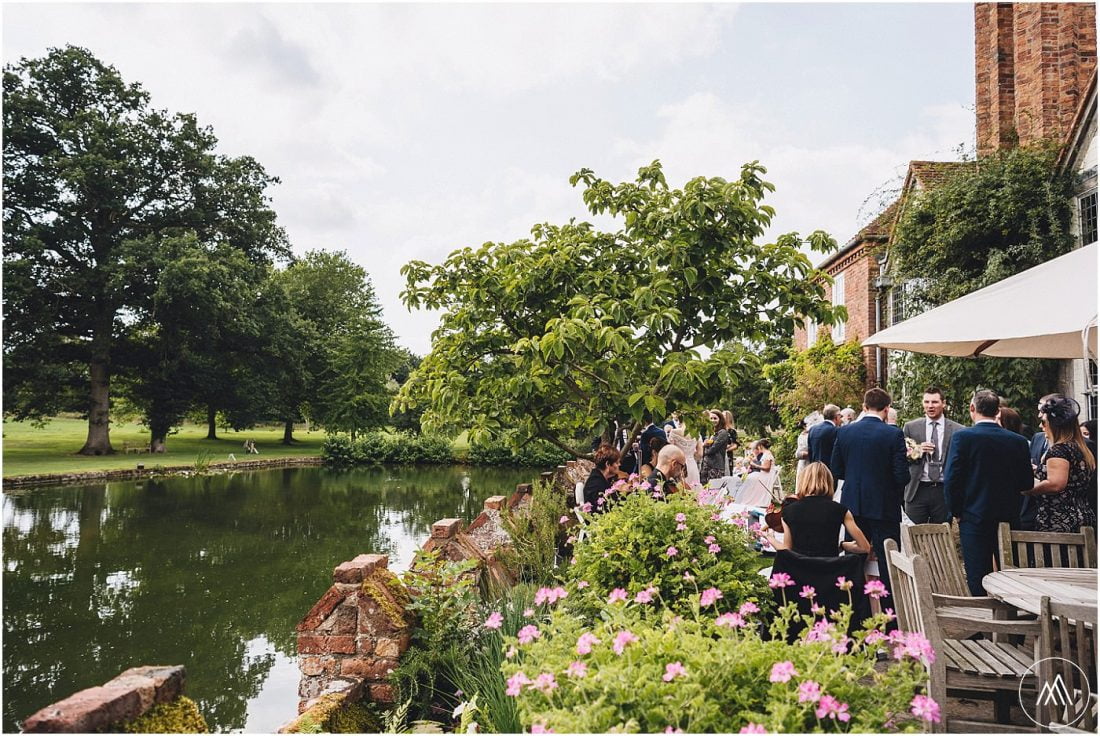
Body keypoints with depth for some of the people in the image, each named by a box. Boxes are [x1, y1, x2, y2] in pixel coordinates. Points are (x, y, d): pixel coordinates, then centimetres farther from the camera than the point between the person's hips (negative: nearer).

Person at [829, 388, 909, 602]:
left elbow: (835, 471, 2)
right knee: (888, 565, 6)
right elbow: (902, 476, -13)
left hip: (853, 506, 3)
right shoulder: (894, 434, -13)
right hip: (884, 507, -3)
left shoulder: (844, 432, -3)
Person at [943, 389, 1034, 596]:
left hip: (974, 518, -3)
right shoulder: (1018, 441, 1)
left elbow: (951, 479, -14)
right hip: (1009, 517, 4)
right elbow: (1026, 483, 4)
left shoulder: (962, 436, -11)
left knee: (977, 581, 2)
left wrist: (956, 512, -2)